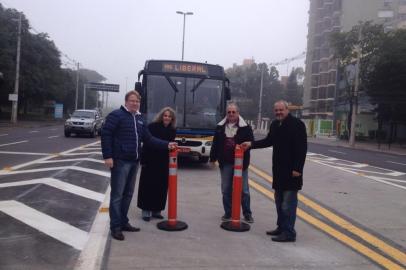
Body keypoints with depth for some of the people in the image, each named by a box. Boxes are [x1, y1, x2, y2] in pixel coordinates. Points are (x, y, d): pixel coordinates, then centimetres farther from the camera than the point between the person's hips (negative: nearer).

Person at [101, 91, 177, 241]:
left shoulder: (140, 119, 16)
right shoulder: (116, 115, -6)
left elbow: (148, 139, 14)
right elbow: (105, 135, -11)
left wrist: (166, 145, 4)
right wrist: (107, 156, -18)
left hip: (134, 161, 7)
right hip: (120, 161, -7)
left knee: (128, 194, 14)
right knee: (117, 195, -3)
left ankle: (123, 222, 25)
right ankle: (115, 227, 5)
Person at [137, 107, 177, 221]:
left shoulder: (172, 130, 7)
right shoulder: (152, 126, -8)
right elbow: (146, 144, -10)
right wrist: (143, 160, -14)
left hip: (164, 163, 5)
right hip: (150, 161, -4)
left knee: (161, 187, 7)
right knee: (148, 186, 1)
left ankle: (156, 210, 18)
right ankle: (146, 210, 10)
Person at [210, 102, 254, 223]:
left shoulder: (245, 128, -3)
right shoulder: (220, 127, 6)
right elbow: (215, 144, 9)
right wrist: (213, 157, 7)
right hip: (225, 163, 3)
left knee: (244, 190, 5)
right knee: (226, 190, 10)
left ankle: (247, 214, 18)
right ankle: (228, 213, 23)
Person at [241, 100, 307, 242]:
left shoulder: (297, 124, -13)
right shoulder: (274, 124, 11)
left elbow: (302, 148, -17)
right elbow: (269, 141, 22)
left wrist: (297, 168, -21)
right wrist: (251, 144, 11)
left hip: (291, 170, -9)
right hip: (278, 169, 9)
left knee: (288, 203, -6)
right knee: (279, 201, 16)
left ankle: (289, 232, 1)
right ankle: (281, 227, 28)